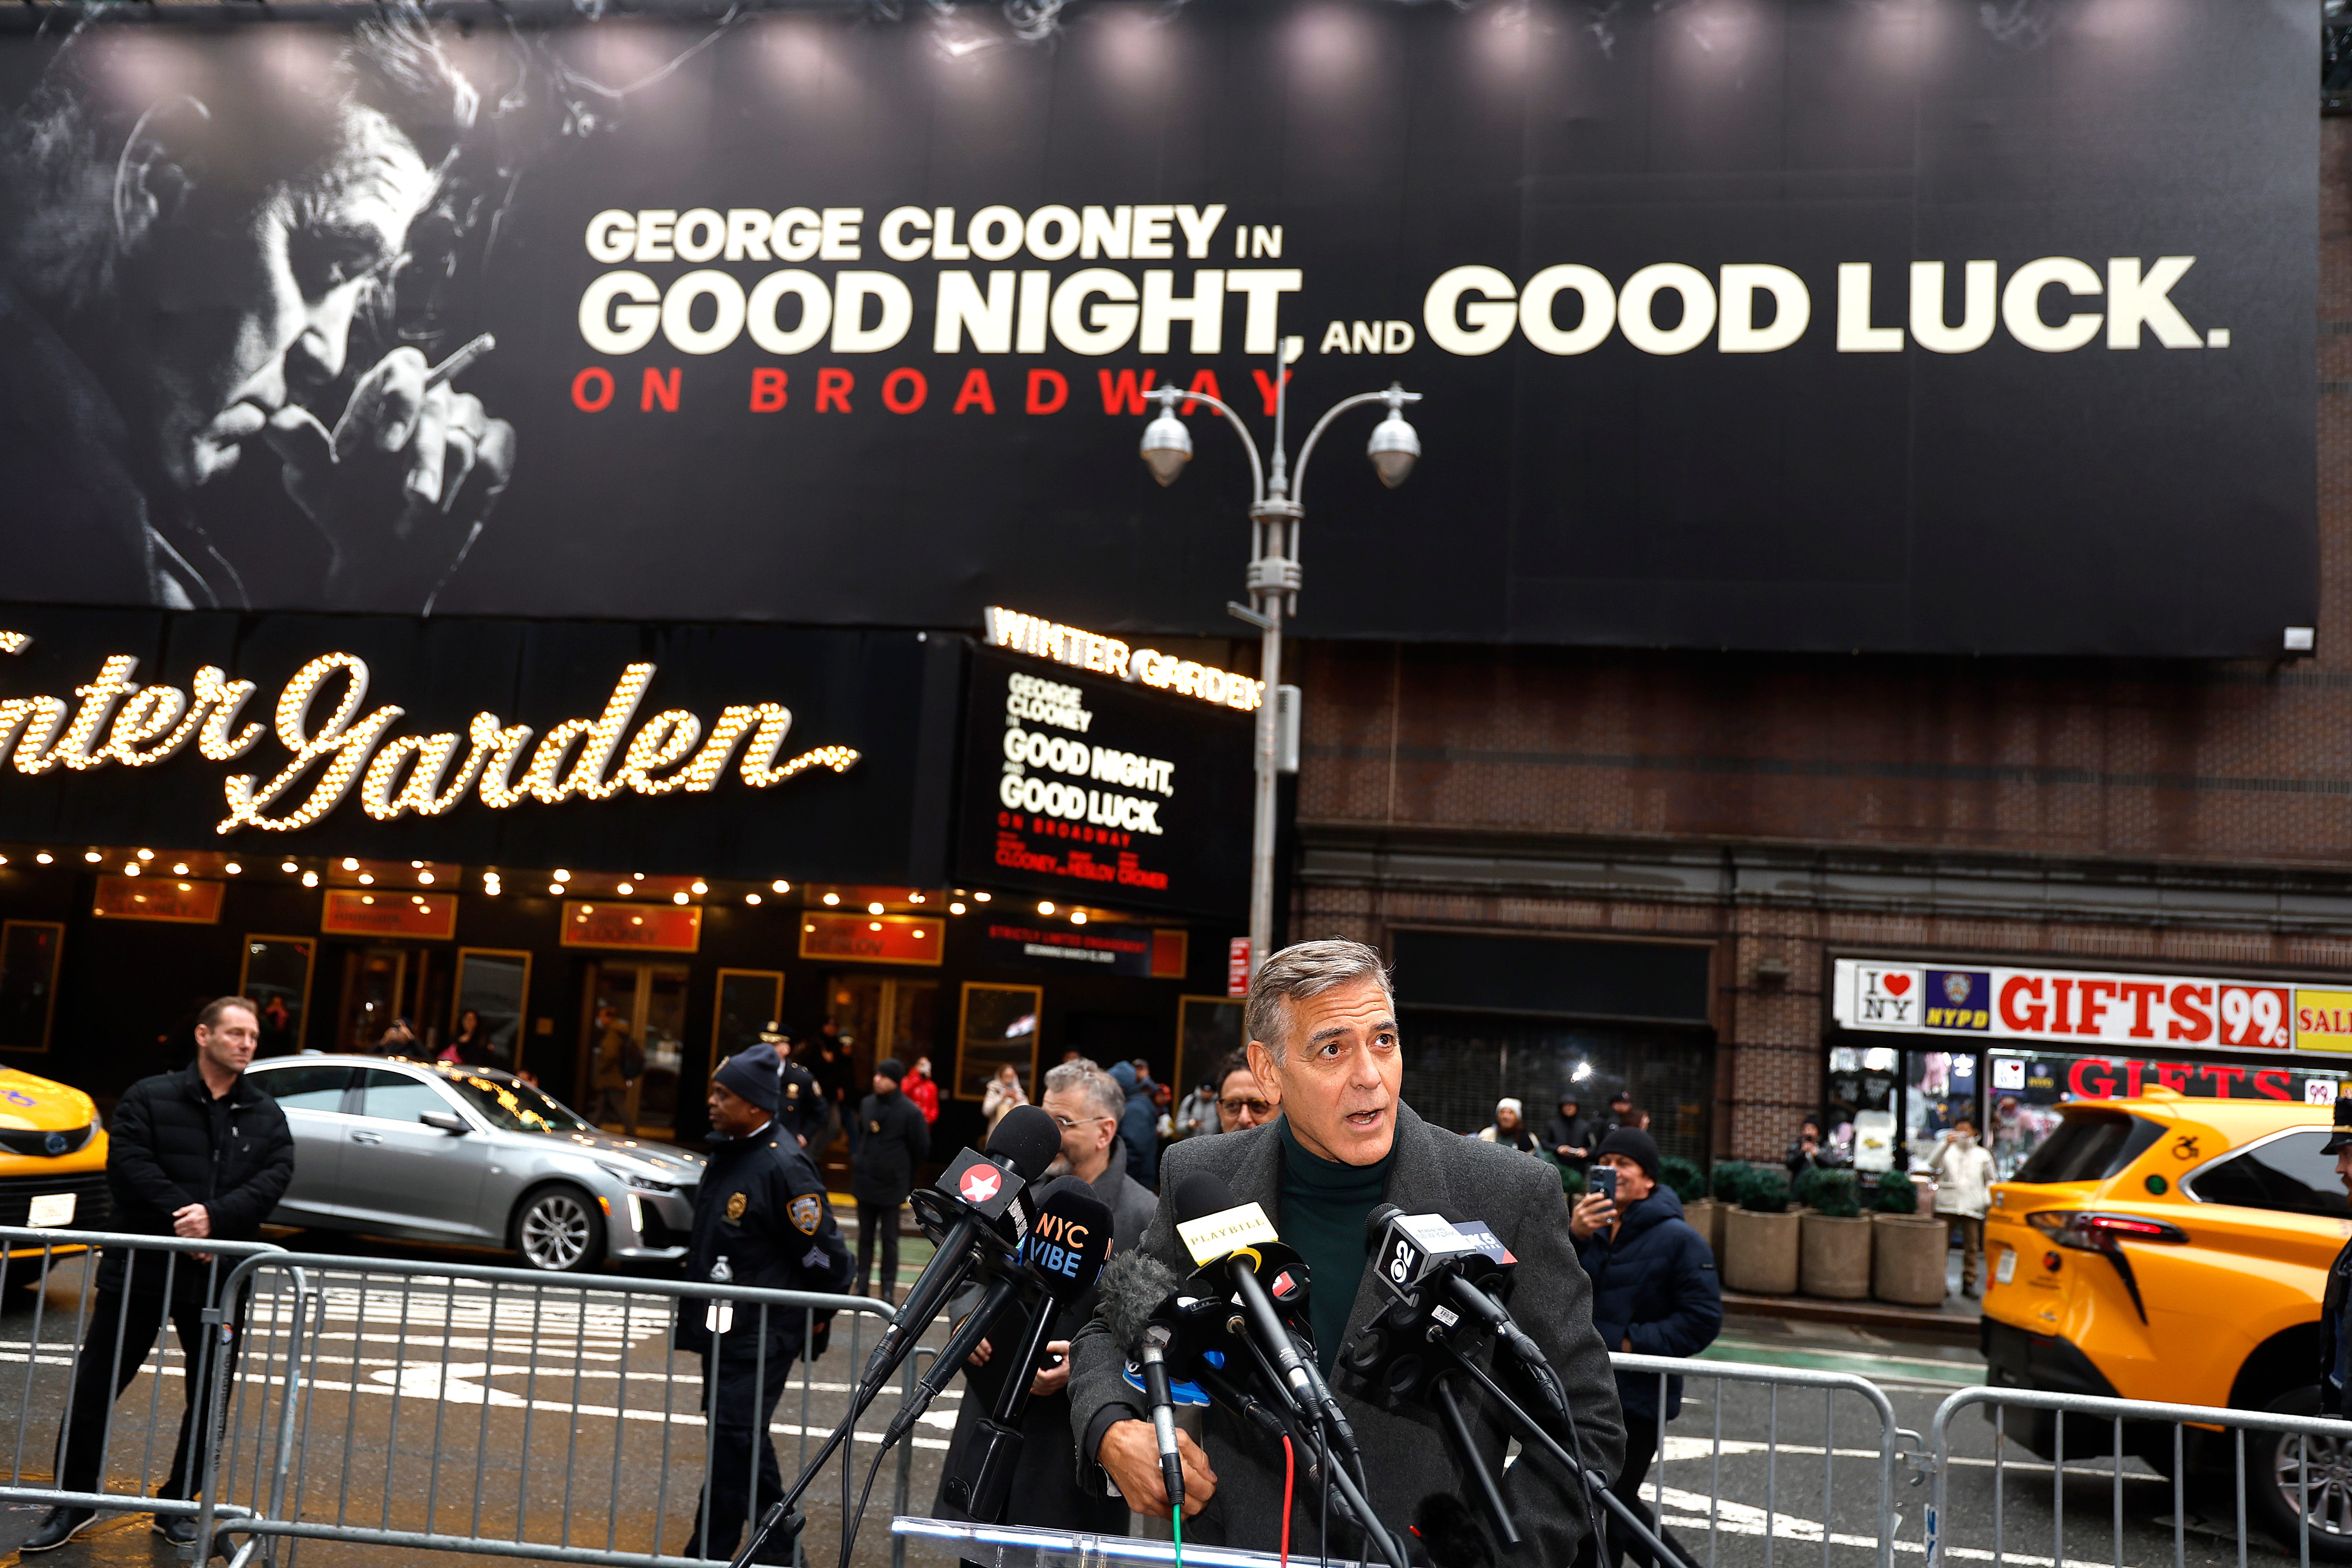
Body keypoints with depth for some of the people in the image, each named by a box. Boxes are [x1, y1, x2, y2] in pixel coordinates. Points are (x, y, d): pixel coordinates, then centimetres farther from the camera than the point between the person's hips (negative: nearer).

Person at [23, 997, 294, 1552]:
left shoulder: (266, 1116, 8)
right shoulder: (150, 1098, 1)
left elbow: (275, 1178, -6)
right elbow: (128, 1162, -11)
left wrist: (216, 1216, -20)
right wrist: (181, 1216, -20)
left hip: (221, 1277, 2)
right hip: (140, 1269, -2)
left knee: (209, 1400, 8)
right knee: (96, 1385, 5)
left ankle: (178, 1506, 23)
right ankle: (73, 1502, 21)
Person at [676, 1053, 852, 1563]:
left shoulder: (785, 1167, -20)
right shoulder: (725, 1154, 8)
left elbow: (824, 1252, -17)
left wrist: (818, 1321, -7)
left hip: (761, 1335, -10)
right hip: (721, 1326, 10)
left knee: (734, 1436, -7)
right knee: (742, 1436, 17)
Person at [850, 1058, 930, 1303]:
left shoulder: (910, 1112, -11)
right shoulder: (868, 1104, 6)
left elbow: (922, 1149, -2)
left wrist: (902, 1169, 6)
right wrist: (861, 1161, 13)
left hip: (892, 1186, -5)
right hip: (864, 1182, 5)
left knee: (889, 1239, 1)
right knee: (865, 1236, 12)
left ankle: (888, 1289, 8)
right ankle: (862, 1285, 19)